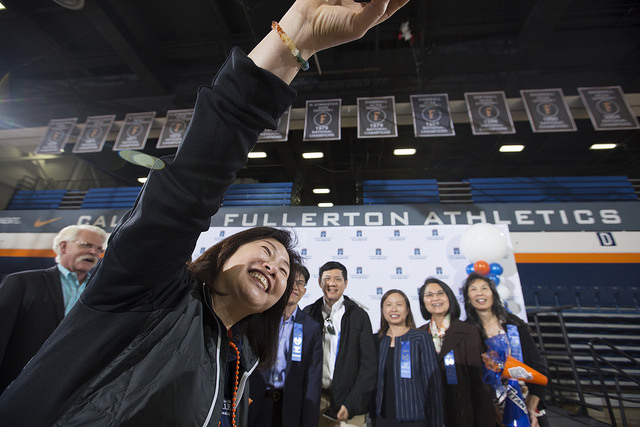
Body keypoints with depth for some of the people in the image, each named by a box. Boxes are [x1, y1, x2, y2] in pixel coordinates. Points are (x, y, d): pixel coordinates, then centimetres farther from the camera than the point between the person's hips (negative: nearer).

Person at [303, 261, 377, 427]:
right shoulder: (308, 313, 1)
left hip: (348, 401, -1)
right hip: (314, 400, 2)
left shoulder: (358, 315, -5)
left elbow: (369, 363, -6)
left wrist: (352, 403, -12)